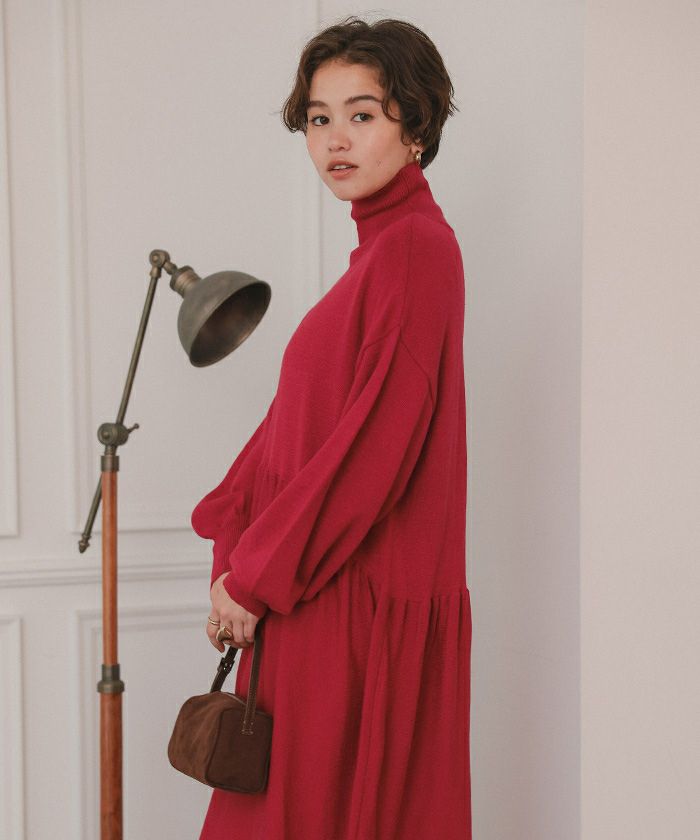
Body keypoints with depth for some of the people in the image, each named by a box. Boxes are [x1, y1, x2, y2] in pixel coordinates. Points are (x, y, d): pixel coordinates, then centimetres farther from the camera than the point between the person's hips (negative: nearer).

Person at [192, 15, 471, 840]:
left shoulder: (415, 248, -14)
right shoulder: (376, 249, 16)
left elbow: (377, 439, -20)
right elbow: (300, 415, 15)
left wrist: (258, 576, -14)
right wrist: (237, 544, 6)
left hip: (367, 601, -9)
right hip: (320, 594, 9)